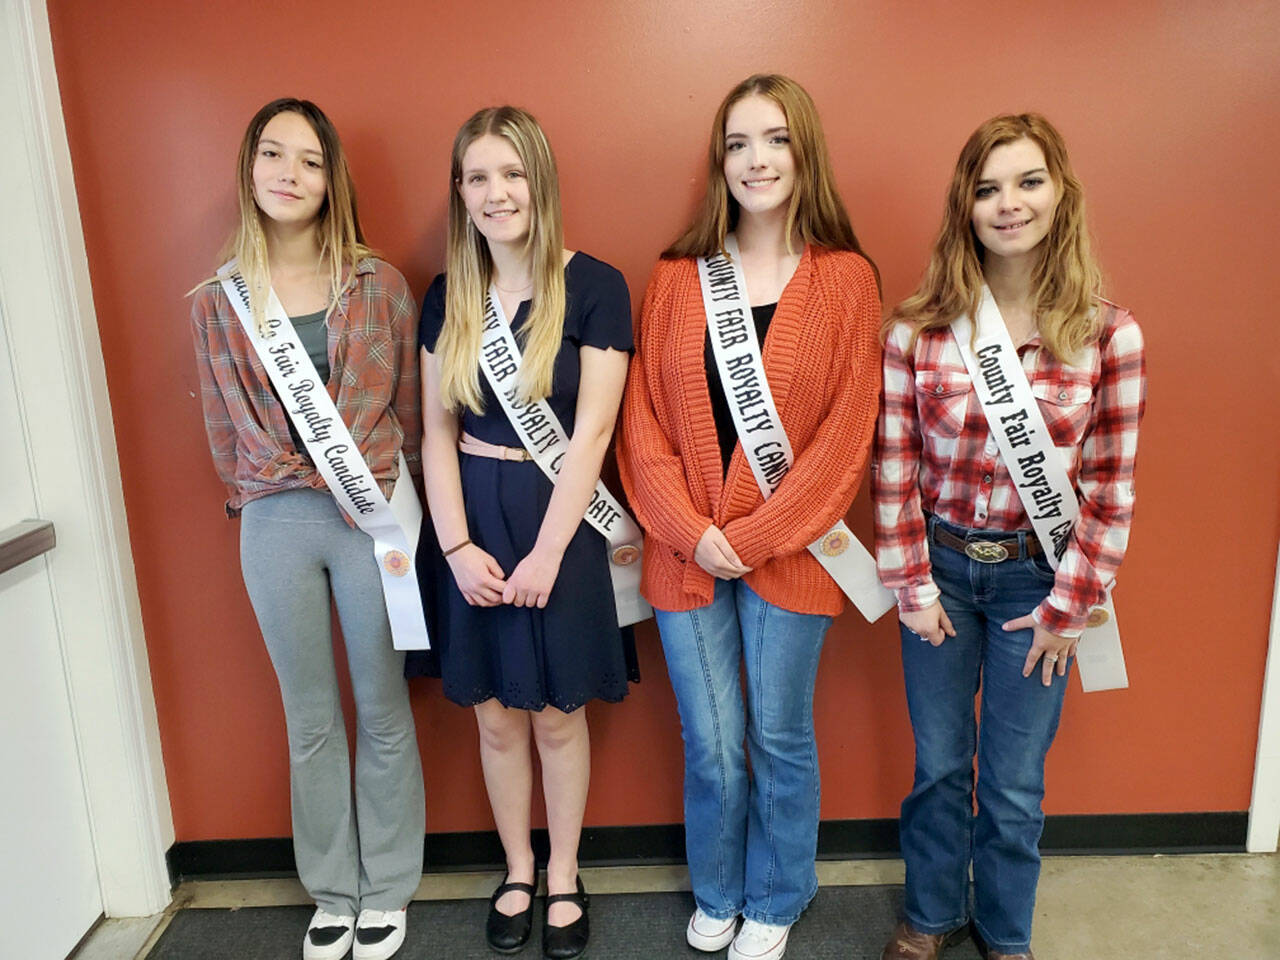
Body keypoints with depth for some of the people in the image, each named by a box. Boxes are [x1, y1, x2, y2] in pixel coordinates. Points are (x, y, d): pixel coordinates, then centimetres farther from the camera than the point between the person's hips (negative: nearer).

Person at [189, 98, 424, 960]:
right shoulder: (217, 301, 4)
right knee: (311, 722, 14)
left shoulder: (379, 284, 0)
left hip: (373, 516, -1)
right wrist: (257, 496, 8)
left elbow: (410, 410, 3)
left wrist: (393, 493, 1)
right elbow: (225, 430, 9)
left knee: (383, 712, 10)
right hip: (275, 525, 2)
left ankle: (386, 891, 30)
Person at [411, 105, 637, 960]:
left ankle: (565, 877, 33)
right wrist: (458, 547, -6)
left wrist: (545, 553, -14)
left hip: (561, 515, -3)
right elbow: (438, 432, 3)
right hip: (473, 519, 3)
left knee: (558, 714, 10)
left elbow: (591, 436, -12)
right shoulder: (448, 296, 4)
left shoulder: (594, 287, -9)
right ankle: (517, 872, 36)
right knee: (496, 715, 13)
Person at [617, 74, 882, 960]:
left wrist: (754, 535, -11)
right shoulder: (675, 279, 4)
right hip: (686, 550, 2)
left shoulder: (846, 280, -2)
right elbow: (643, 420, 1)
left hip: (788, 550, -1)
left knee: (780, 739, 12)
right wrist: (690, 532, -9)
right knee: (711, 745, 11)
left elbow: (849, 429, -7)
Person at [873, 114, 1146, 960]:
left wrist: (1068, 606, -5)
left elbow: (1109, 488, -5)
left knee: (1015, 782, 13)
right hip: (941, 568, 1)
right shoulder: (916, 328, -9)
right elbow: (895, 469, -5)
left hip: (1038, 578, 0)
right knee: (940, 763, 16)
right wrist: (913, 586, -6)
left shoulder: (1109, 334, -9)